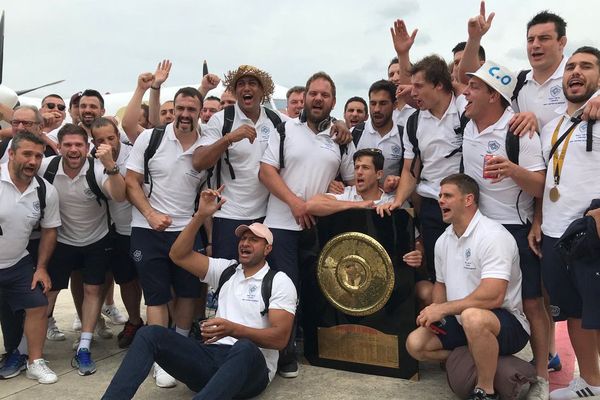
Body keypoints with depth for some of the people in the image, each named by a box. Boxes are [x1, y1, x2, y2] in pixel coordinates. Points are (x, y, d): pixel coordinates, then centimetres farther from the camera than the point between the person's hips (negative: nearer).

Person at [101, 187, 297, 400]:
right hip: (211, 355, 5)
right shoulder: (226, 270, 18)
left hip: (250, 368, -5)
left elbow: (280, 338, -10)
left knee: (244, 348, -42)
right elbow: (179, 255, 8)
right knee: (150, 333, -16)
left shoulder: (279, 282, 3)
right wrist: (201, 216, -3)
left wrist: (234, 329, -25)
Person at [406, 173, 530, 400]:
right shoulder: (443, 241, 6)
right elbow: (441, 284, 19)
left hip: (507, 324, -8)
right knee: (415, 343, -5)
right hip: (461, 321, 8)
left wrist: (443, 309, -23)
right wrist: (433, 313, -2)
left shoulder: (492, 236, -21)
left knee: (472, 318, -39)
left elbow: (493, 296, -31)